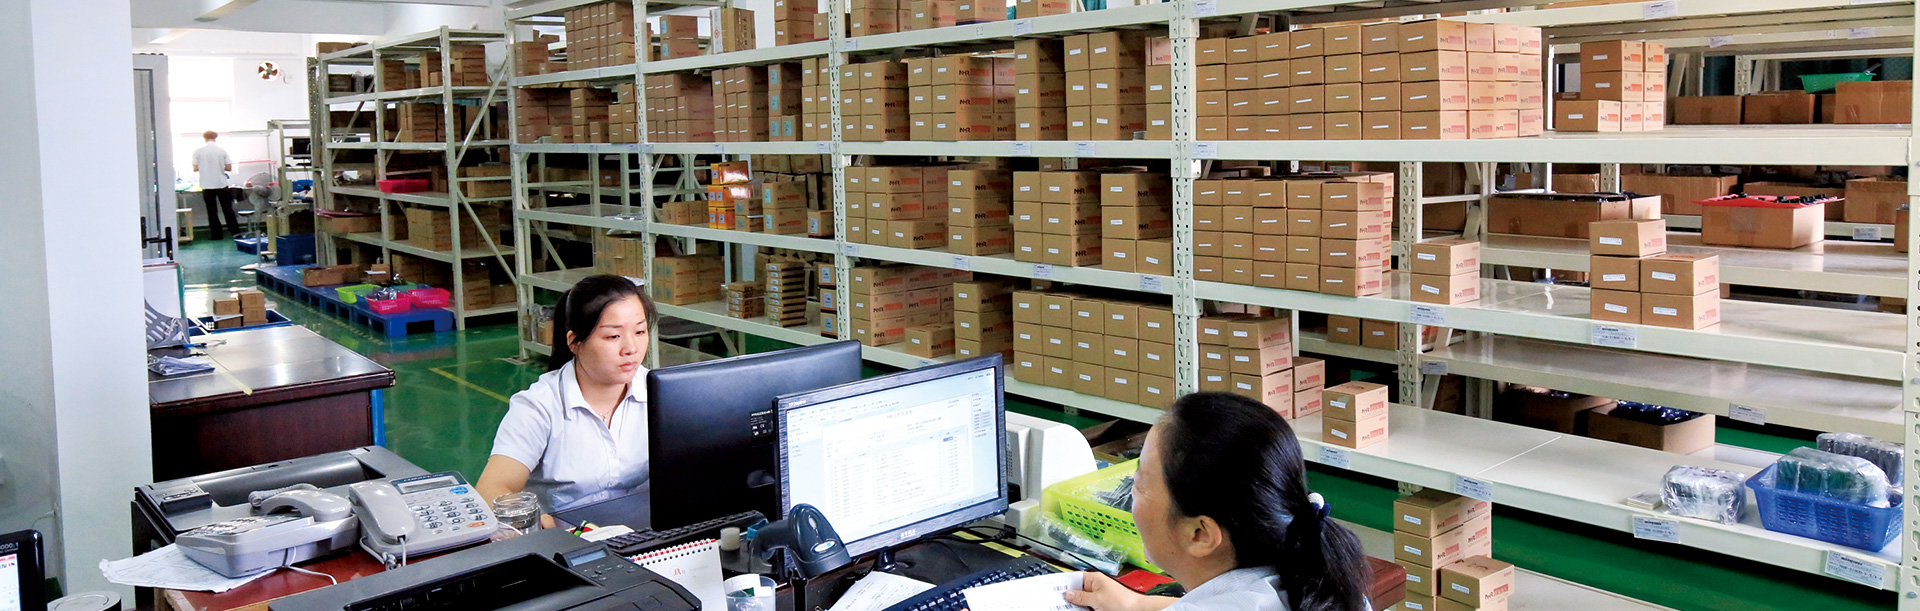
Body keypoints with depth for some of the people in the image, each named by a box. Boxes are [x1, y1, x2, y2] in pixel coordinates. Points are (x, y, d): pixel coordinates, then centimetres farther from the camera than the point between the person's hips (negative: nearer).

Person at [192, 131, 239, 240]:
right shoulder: (222, 150, -2)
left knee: (212, 210, 5)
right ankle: (235, 231, 6)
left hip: (207, 185, 0)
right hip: (221, 184, 0)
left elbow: (195, 168, -3)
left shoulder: (198, 151, -3)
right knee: (227, 209, 7)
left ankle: (217, 234, 5)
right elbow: (229, 168, -2)